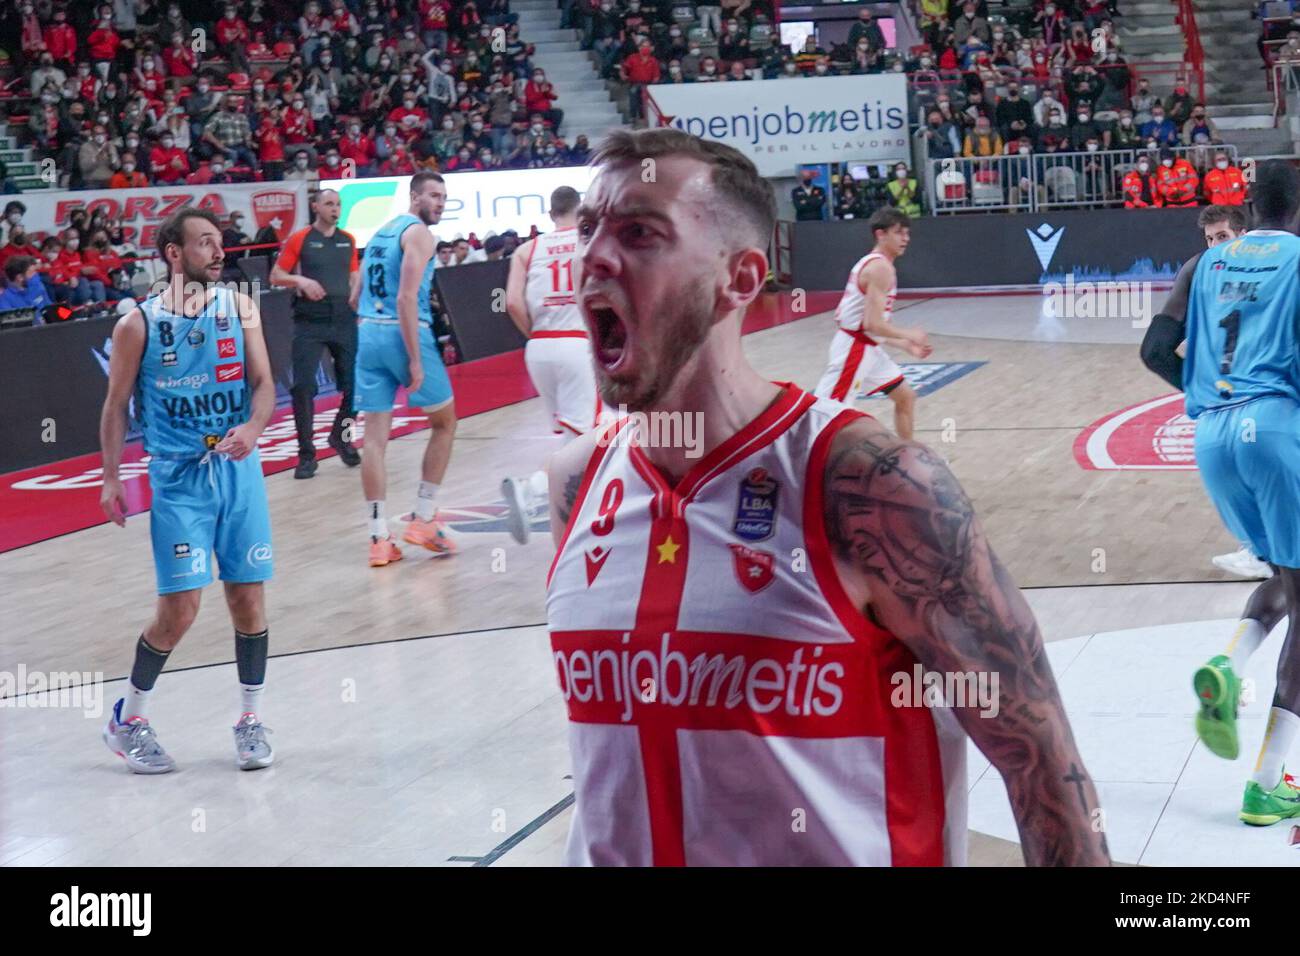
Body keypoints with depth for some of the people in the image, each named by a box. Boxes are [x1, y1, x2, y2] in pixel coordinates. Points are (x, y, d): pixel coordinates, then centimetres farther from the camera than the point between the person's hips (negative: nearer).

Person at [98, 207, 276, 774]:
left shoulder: (239, 308, 4)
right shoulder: (138, 324, -4)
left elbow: (264, 384, 0)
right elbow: (116, 406, 3)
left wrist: (252, 428, -20)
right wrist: (111, 479, 0)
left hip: (238, 471, 3)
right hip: (177, 477, -3)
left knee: (249, 598, 4)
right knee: (179, 609, -7)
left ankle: (250, 719, 21)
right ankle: (128, 719, 14)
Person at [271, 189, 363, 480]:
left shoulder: (348, 240, 11)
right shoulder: (299, 240, -1)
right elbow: (276, 276, 1)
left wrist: (357, 299, 4)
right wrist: (300, 281, -16)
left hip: (344, 320, 4)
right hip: (310, 322, -4)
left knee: (355, 383, 3)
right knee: (304, 387, -8)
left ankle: (341, 437, 27)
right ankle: (306, 454, -1)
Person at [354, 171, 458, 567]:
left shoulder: (381, 232, 20)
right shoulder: (418, 233, -7)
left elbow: (358, 297, 22)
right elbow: (406, 299, -17)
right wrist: (415, 360, -19)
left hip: (368, 333, 7)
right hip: (404, 332, -7)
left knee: (375, 436, 3)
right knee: (444, 422, 11)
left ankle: (379, 538, 1)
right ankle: (423, 519, 10)